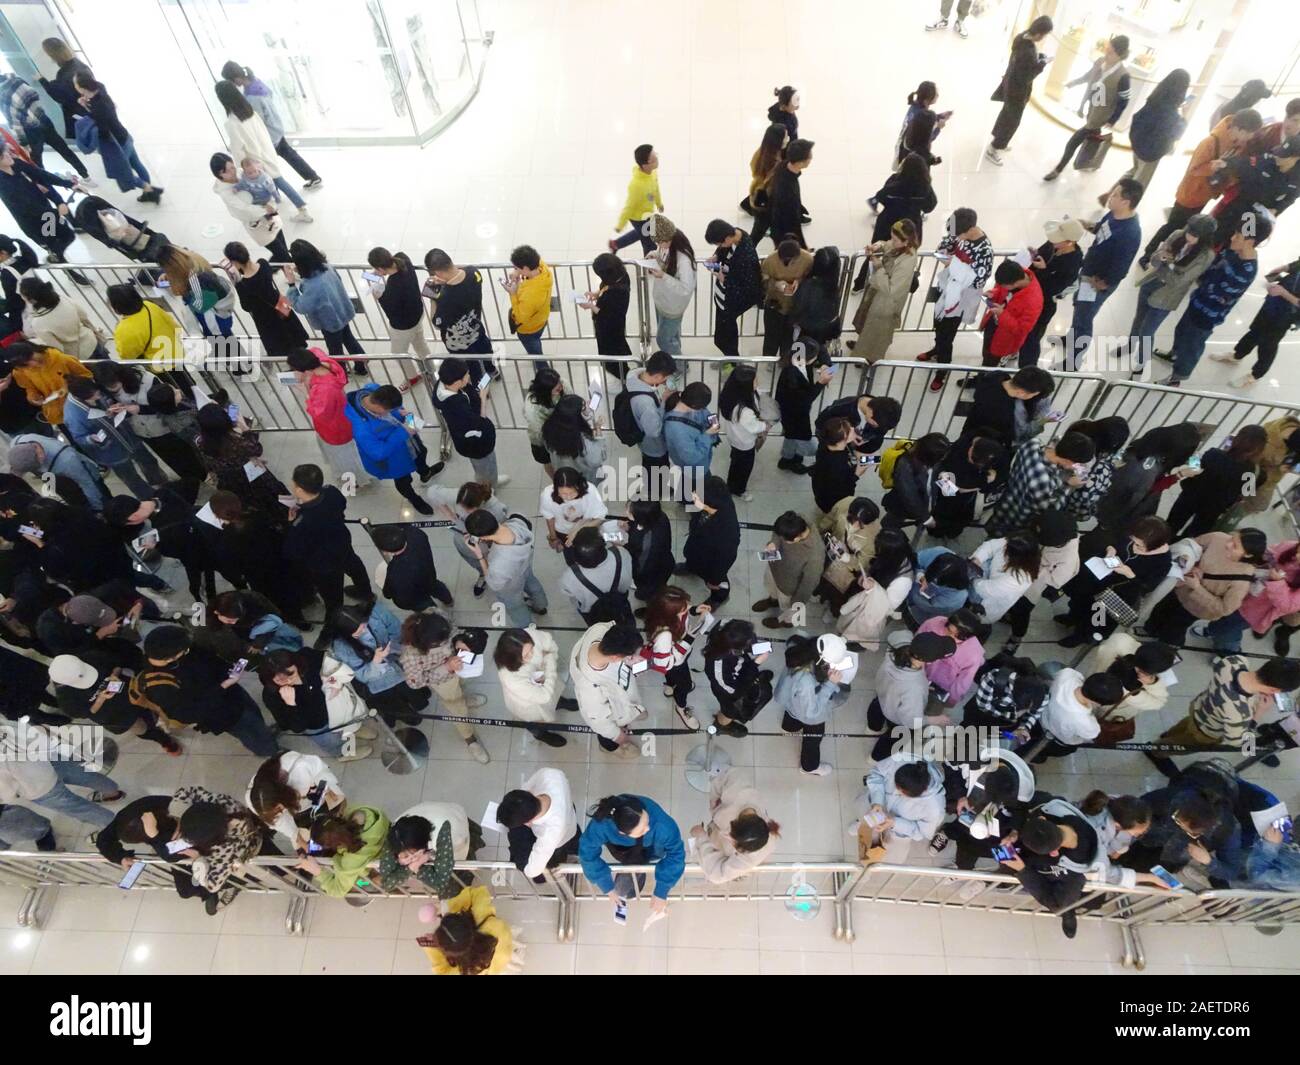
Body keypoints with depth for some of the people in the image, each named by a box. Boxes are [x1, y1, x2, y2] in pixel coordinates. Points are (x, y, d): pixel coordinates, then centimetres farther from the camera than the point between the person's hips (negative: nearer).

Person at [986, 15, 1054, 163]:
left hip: (1011, 83, 9)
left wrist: (1039, 57, -5)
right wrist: (1042, 64, -16)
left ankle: (999, 141, 47)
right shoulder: (1028, 52, -36)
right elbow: (1026, 76, -27)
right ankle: (992, 150, 21)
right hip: (1018, 90, -9)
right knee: (1012, 120, 9)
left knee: (1007, 113, 27)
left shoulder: (1022, 37, -9)